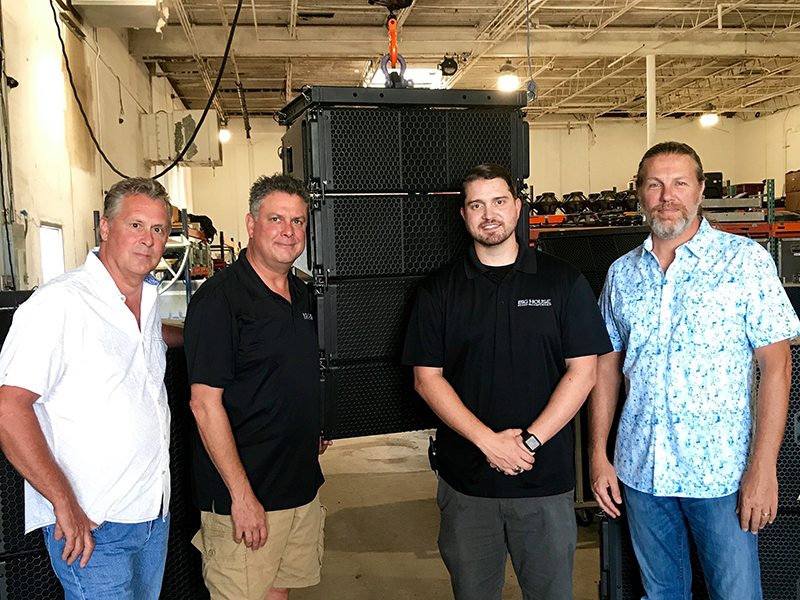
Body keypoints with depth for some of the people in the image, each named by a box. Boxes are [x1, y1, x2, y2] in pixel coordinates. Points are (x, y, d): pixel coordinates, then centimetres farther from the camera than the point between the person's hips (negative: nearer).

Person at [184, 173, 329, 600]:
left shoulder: (300, 294, 10)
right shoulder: (219, 298, -15)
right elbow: (205, 403, -19)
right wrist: (242, 495, -20)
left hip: (302, 485, 8)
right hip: (244, 497, -7)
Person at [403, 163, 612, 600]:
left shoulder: (564, 282, 1)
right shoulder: (439, 290, 2)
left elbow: (582, 372, -2)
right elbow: (427, 379, -2)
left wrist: (530, 441, -12)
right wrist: (488, 440, -13)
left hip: (547, 480, 0)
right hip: (465, 481, 1)